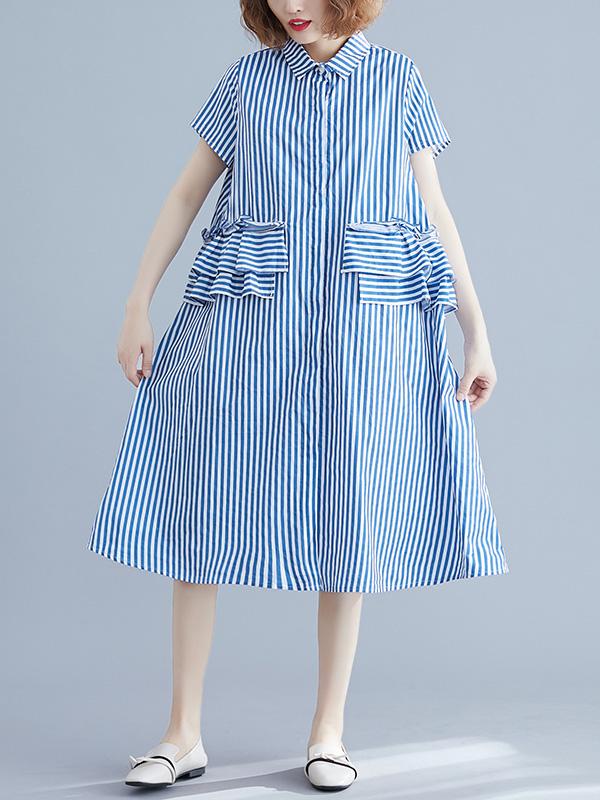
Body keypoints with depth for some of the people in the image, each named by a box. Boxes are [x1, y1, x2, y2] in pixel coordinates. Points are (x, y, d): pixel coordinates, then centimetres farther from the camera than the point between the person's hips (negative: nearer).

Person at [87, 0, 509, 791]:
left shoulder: (398, 79, 6)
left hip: (365, 324, 0)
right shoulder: (245, 81, 7)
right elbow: (185, 195, 10)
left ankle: (329, 731, 15)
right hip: (246, 319, 1)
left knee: (349, 520, 2)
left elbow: (435, 211, 6)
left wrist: (477, 332, 2)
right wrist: (137, 307, 5)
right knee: (205, 512, 0)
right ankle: (184, 732, 10)